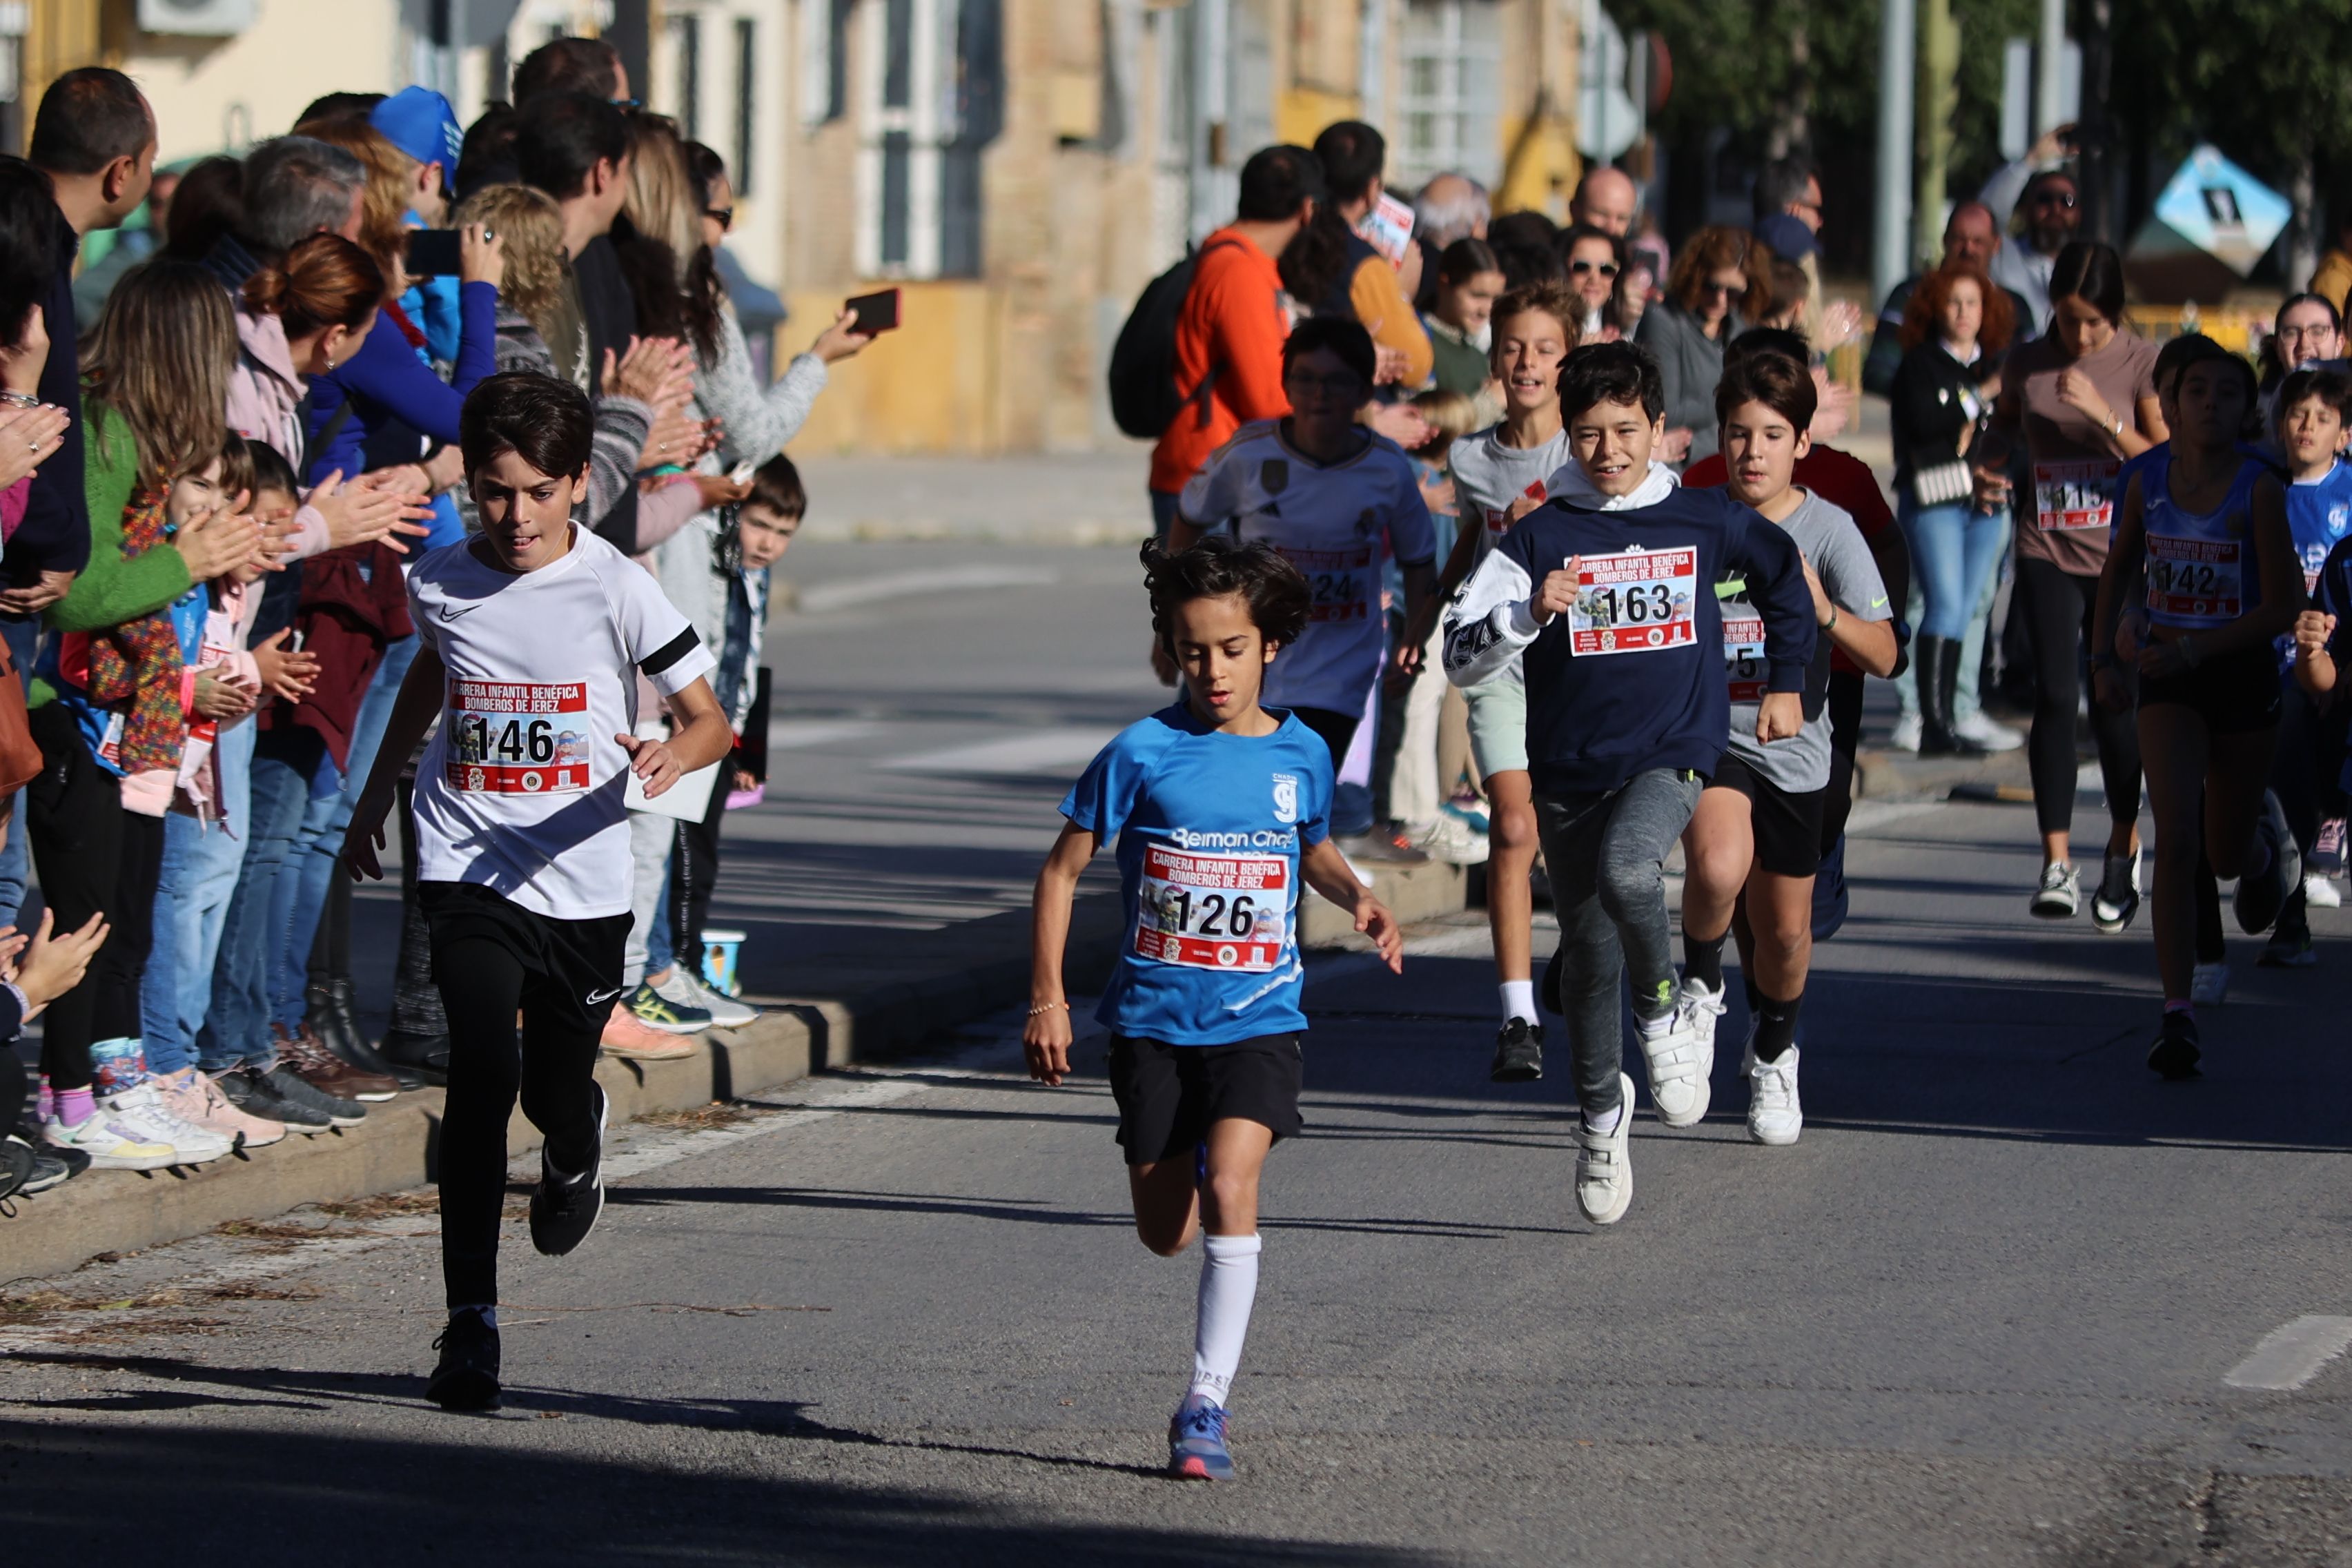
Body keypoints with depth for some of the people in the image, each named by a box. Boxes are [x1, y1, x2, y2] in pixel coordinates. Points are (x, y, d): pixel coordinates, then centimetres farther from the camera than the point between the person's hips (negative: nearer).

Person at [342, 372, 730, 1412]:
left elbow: (710, 721, -5)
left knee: (557, 1093, 12)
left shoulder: (614, 588, -9)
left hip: (581, 883, 0)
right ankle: (470, 1326, -17)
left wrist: (674, 753, -29)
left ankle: (575, 1157, 54)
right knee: (483, 1073, -19)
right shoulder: (438, 584, 0)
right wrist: (376, 794, 32)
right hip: (467, 871, 0)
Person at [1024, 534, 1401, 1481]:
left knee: (1229, 1188, -23)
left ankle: (1207, 1403, -18)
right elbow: (1063, 870, 1)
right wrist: (1046, 1000, -3)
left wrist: (1358, 898, 1)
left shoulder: (1301, 755, 1)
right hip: (1153, 1018, 1)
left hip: (1259, 1019, 0)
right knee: (1165, 1233, 9)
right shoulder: (1143, 754, -7)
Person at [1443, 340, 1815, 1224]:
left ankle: (1665, 1014, -7)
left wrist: (1784, 681, 24)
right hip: (1568, 772, 2)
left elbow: (1784, 577, 23)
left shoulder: (1704, 522, 2)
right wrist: (1530, 613, -23)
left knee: (1626, 869, -33)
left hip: (1672, 757, -2)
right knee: (1588, 953, 7)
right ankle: (1600, 1110, 32)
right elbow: (1461, 660, -7)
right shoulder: (1541, 537, -2)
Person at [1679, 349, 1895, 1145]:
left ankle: (1774, 1053, 41)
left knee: (1784, 931, 11)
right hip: (1705, 734, -1)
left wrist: (1823, 610, -33)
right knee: (1719, 867, -30)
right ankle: (1700, 985, 1)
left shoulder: (1829, 531, -7)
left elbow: (1882, 656, -16)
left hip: (1792, 749, 1)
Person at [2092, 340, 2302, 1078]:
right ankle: (2178, 1017, -17)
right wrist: (2102, 659, 3)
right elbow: (2118, 570, 12)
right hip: (2168, 682, 1)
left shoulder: (2259, 490, -14)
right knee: (2176, 840, -16)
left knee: (2226, 854, 15)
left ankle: (2264, 841, 55)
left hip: (2242, 676, -1)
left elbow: (2284, 606, -14)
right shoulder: (2149, 481, -4)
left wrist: (2195, 649, -21)